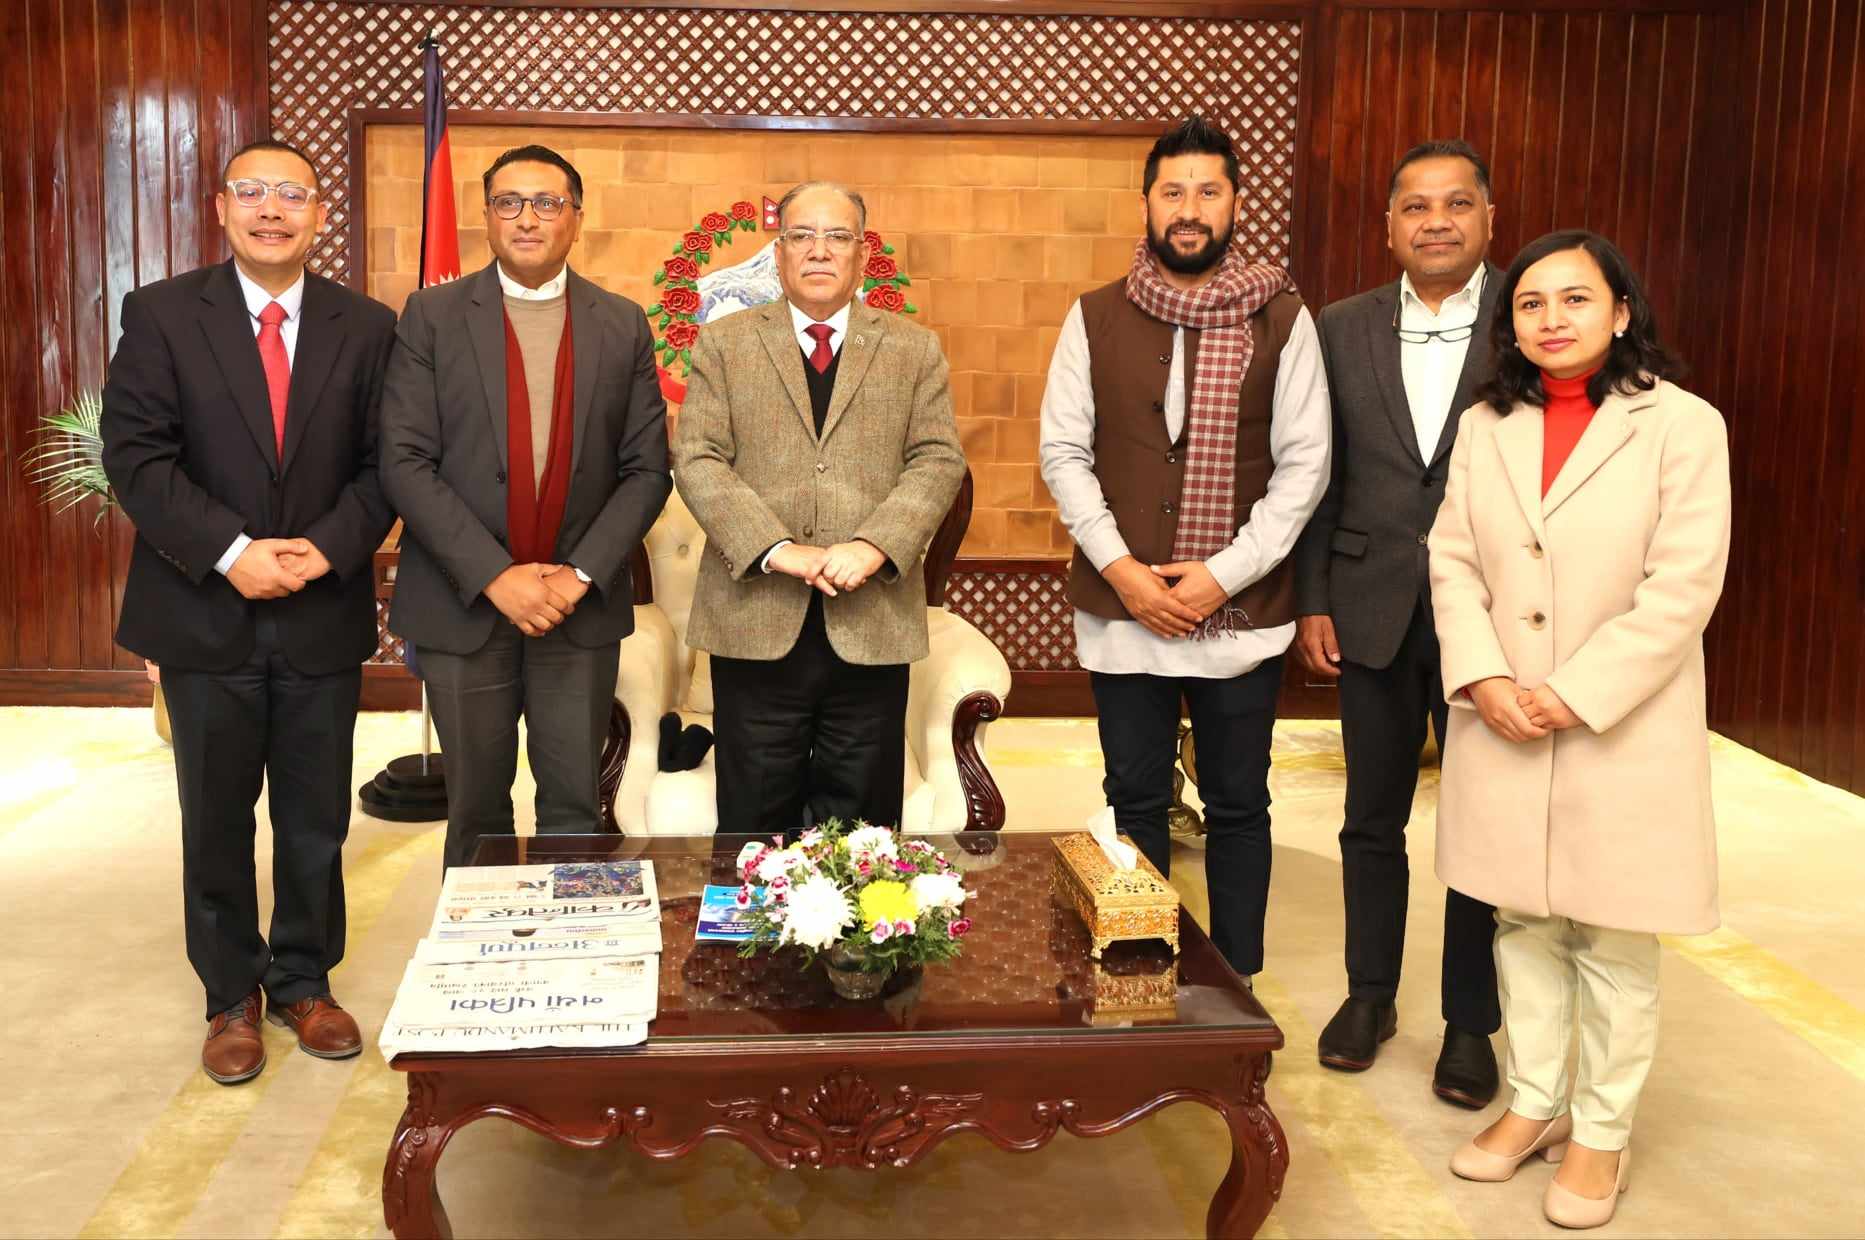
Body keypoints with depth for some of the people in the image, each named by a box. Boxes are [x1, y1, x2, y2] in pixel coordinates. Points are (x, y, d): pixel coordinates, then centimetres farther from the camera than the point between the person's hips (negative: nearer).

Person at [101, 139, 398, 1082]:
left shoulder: (366, 328, 3)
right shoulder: (161, 315, -1)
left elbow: (382, 463, 1)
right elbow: (134, 454, -8)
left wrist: (330, 548, -15)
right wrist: (231, 553, -17)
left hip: (324, 612, 1)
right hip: (205, 612, -1)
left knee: (317, 821, 11)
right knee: (216, 820, 10)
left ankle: (303, 982, 29)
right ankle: (231, 998, 26)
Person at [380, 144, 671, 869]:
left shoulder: (623, 326, 5)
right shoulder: (433, 316, 0)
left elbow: (646, 469, 2)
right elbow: (404, 463, -7)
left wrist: (580, 576, -10)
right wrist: (495, 575, -15)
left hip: (582, 605, 1)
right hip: (465, 605, -1)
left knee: (573, 808, 7)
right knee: (477, 810, 10)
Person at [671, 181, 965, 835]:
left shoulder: (915, 350, 11)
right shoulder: (723, 343, 8)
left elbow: (938, 460, 2)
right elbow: (696, 460, -1)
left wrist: (873, 547, -15)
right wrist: (777, 549, -15)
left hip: (872, 624, 1)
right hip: (755, 620, 0)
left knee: (861, 827, 9)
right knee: (756, 826, 8)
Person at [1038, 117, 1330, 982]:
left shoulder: (1282, 320, -1)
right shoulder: (1096, 319, 4)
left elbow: (1304, 463, -3)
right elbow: (1063, 453, 2)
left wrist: (1225, 573, -12)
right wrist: (1120, 568, -9)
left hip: (1240, 611, -1)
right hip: (1123, 609, 2)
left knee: (1237, 806, 9)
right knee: (1135, 803, 11)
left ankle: (1238, 987, 22)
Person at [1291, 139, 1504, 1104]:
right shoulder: (1342, 329, 4)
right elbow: (1319, 475, 6)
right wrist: (1311, 603, 2)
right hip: (1374, 614, 3)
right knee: (1373, 820, 14)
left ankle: (1471, 1023, 24)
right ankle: (1370, 993, 32)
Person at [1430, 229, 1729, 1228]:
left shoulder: (1681, 426, -8)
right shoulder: (1486, 425, 7)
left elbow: (1681, 590, -13)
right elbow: (1452, 560, 5)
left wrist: (1574, 695, -16)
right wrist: (1483, 679, -9)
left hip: (1621, 729, -4)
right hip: (1501, 729, 4)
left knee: (1612, 943, 7)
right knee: (1522, 924, 15)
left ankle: (1601, 1136, 23)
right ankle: (1534, 1104, 32)